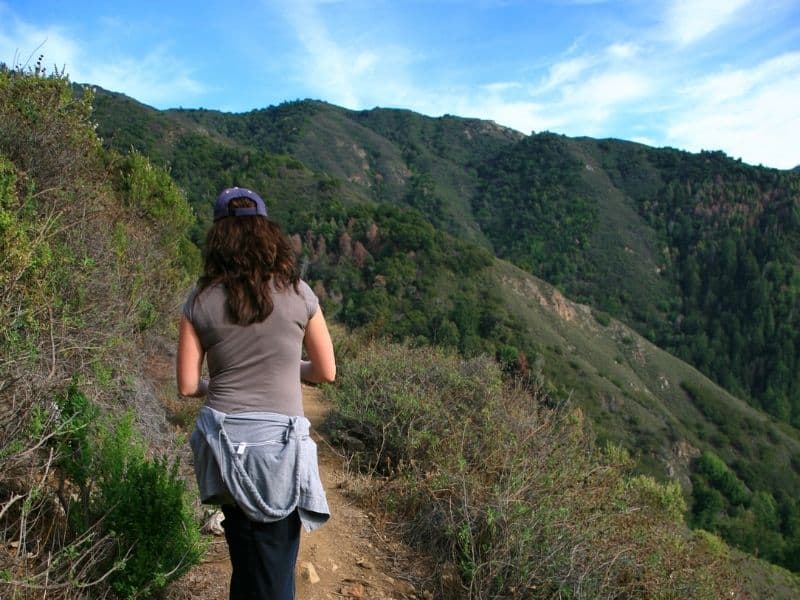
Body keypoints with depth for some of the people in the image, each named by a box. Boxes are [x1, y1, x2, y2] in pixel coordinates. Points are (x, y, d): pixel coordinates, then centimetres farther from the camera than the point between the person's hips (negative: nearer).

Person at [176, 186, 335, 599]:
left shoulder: (201, 301, -3)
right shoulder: (297, 294, -5)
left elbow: (188, 385, 0)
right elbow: (326, 372, 2)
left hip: (224, 443, 2)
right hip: (279, 443, -2)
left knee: (244, 551, 23)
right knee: (275, 565, 12)